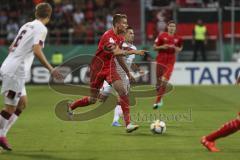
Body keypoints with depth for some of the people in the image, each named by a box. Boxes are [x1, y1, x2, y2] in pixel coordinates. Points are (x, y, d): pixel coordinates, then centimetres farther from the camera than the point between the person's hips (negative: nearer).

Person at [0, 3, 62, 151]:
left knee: (22, 103, 15)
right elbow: (37, 51, -22)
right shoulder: (41, 28, -8)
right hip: (15, 72, -9)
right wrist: (51, 69, -21)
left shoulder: (27, 25, 16)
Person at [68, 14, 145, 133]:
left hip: (110, 67, 6)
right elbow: (116, 52, -37)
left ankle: (128, 124, -22)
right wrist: (133, 52, -42)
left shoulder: (120, 38, 6)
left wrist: (128, 73, 19)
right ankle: (71, 106, 34)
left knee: (122, 91, -17)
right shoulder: (108, 36, -21)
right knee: (93, 99, 4)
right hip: (98, 68, -6)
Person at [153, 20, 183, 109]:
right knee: (158, 81, 4)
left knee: (164, 81, -13)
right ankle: (159, 99, 26)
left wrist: (175, 48, -5)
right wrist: (162, 47, -15)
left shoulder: (178, 38, 4)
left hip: (170, 62, 0)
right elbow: (154, 47, 4)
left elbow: (180, 49, 18)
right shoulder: (161, 36, -1)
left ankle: (157, 101, -7)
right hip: (161, 61, 0)